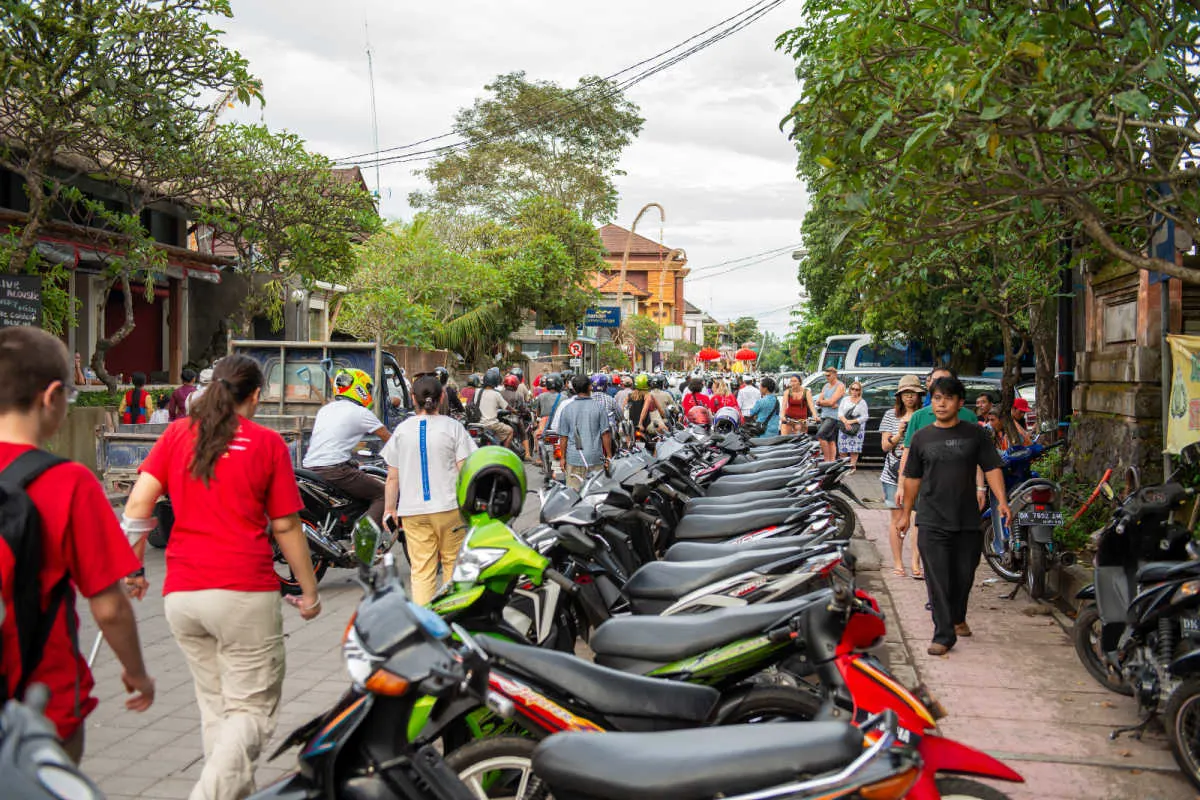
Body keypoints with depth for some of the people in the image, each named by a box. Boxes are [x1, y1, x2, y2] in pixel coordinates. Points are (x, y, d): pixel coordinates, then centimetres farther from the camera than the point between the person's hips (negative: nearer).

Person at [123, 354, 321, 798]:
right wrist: (310, 591, 10)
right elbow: (286, 527, 1)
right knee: (252, 710, 3)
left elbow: (137, 505, 1)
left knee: (216, 707, 18)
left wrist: (132, 568, 12)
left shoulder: (177, 433, 9)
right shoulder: (268, 443, 0)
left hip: (180, 594, 5)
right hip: (244, 590, -4)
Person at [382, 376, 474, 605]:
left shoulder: (402, 430, 4)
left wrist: (390, 508, 15)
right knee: (452, 562, 13)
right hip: (449, 507, -1)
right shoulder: (452, 427, -2)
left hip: (412, 511, 1)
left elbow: (392, 477, 5)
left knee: (421, 570, 2)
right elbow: (465, 472, -6)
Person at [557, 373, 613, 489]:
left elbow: (564, 436, 3)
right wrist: (609, 456, 6)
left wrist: (563, 458, 12)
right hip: (595, 458, -1)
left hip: (574, 458, 1)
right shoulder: (599, 406, -3)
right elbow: (605, 434, -3)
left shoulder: (566, 409, 0)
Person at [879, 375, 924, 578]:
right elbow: (885, 446, 5)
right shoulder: (891, 415, 8)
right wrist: (899, 434, -12)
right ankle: (898, 563, 13)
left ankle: (916, 564, -3)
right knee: (897, 519, 5)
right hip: (895, 475, 1)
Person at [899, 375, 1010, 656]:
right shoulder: (921, 437, 6)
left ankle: (958, 618, 39)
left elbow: (991, 468, 2)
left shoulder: (975, 433, 4)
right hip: (932, 521, -1)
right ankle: (943, 634, 1)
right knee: (938, 580, -5)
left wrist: (1001, 500, -11)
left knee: (964, 575, 13)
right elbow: (913, 477, 11)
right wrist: (906, 512, 13)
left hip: (967, 520, 1)